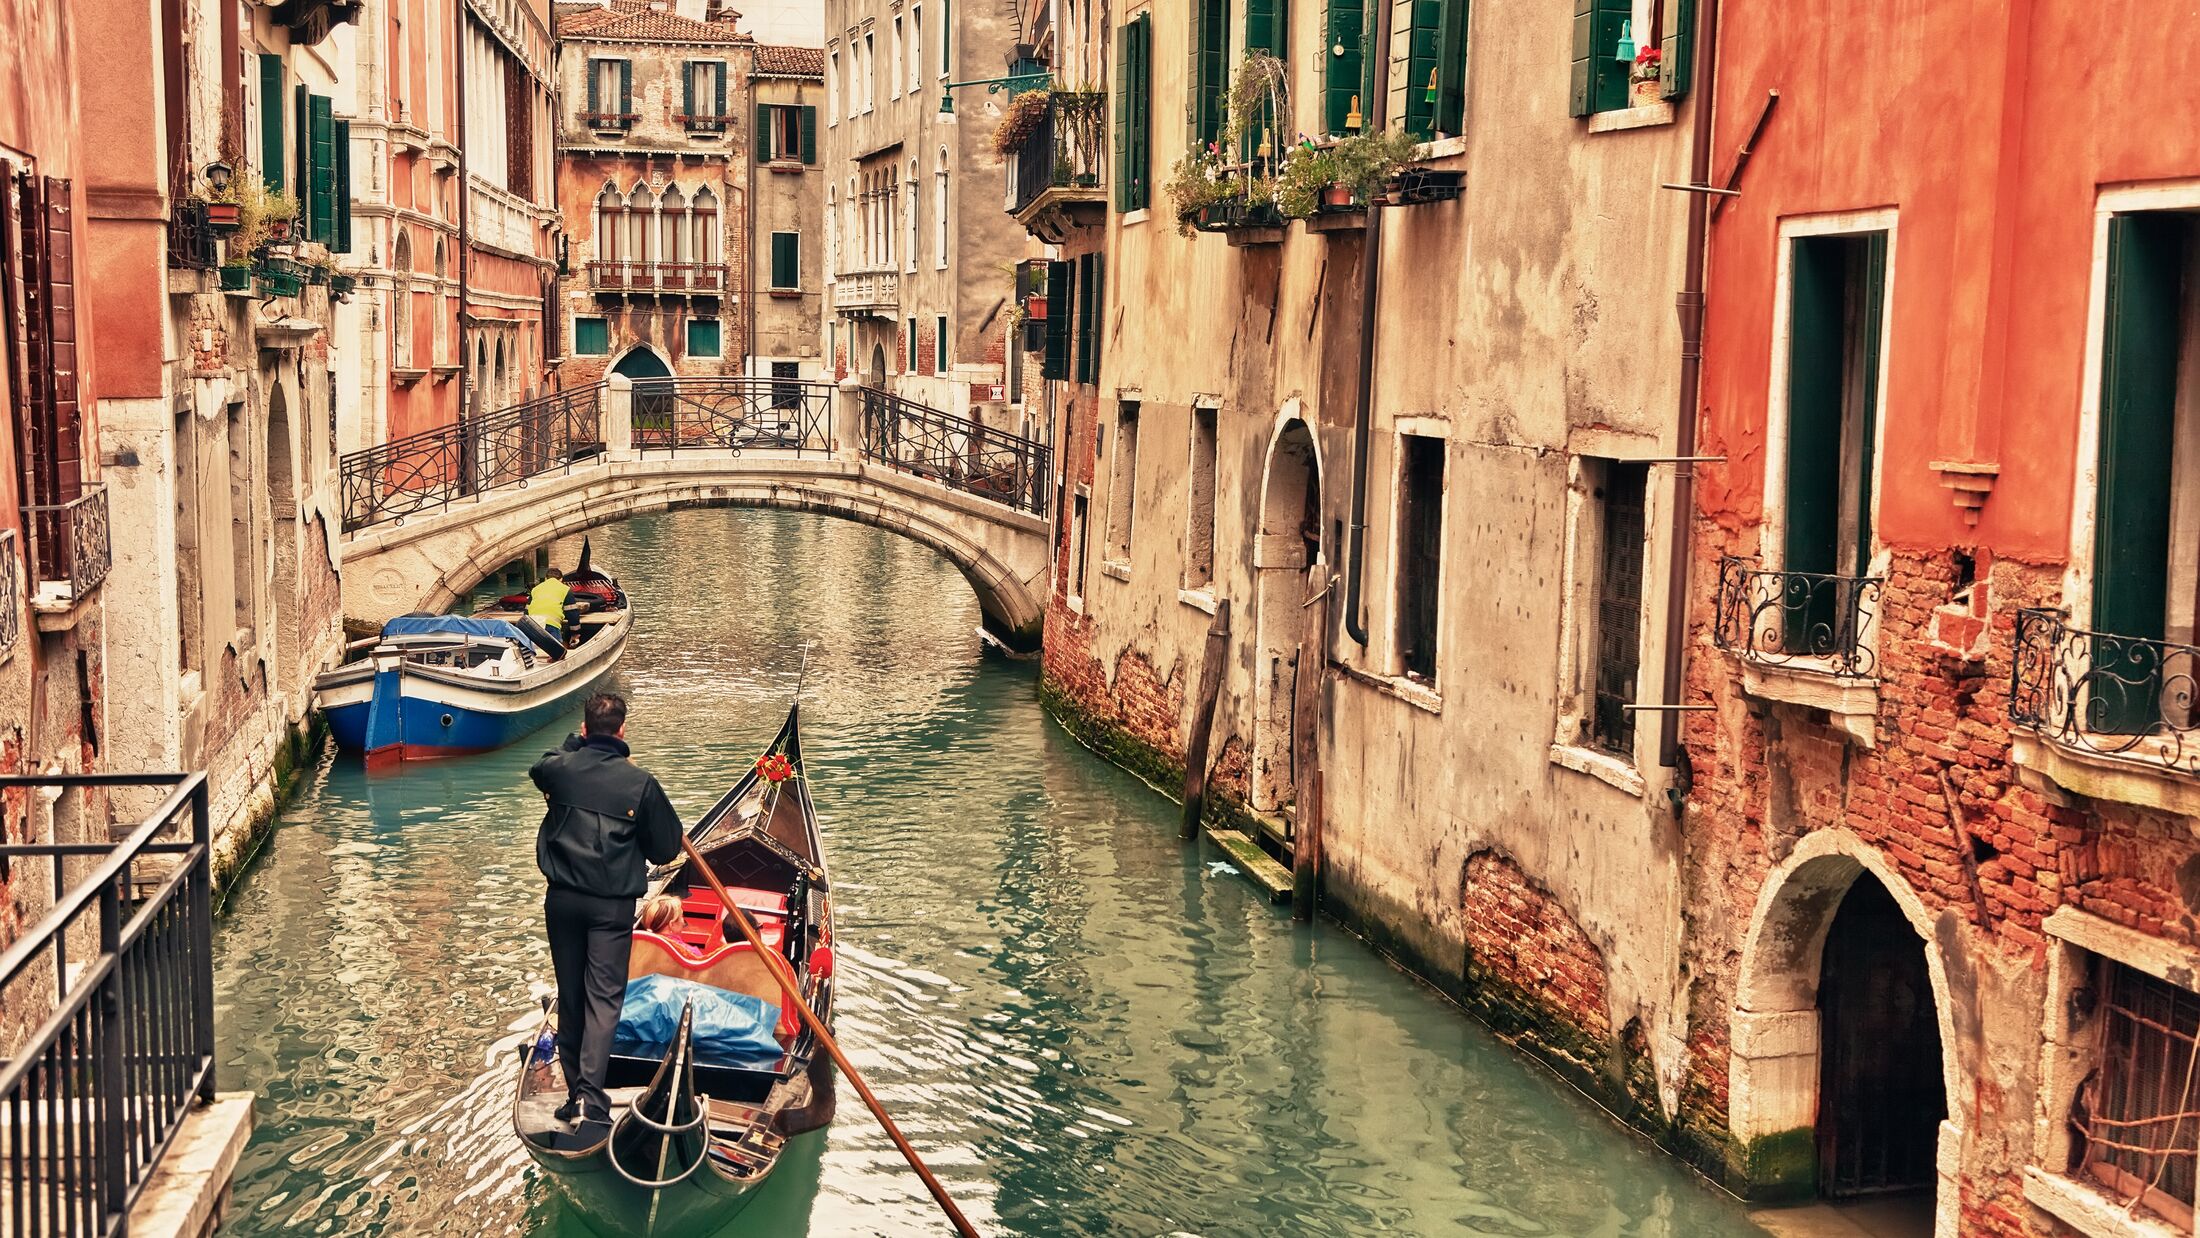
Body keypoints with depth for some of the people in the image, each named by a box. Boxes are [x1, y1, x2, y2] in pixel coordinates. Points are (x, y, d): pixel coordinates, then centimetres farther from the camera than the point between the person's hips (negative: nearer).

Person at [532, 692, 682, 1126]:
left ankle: (576, 1092, 19)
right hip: (613, 905, -3)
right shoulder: (640, 782, -9)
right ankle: (590, 1093, -18)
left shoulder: (560, 768, -3)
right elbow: (667, 848, -1)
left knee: (570, 995, 13)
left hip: (562, 899, 3)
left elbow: (539, 769, 25)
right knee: (604, 997, -3)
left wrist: (575, 743, 29)